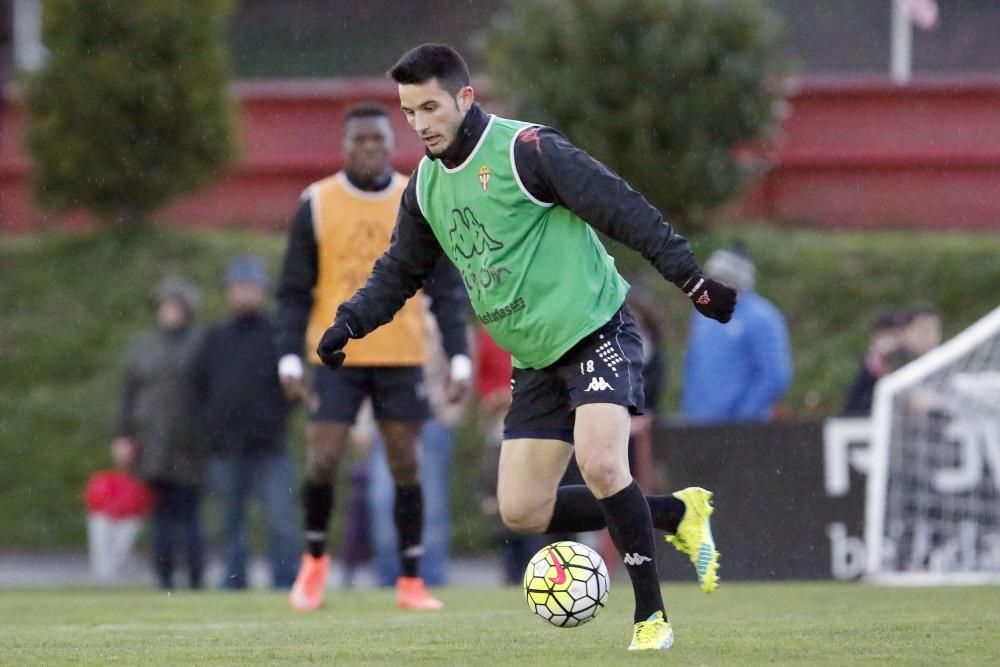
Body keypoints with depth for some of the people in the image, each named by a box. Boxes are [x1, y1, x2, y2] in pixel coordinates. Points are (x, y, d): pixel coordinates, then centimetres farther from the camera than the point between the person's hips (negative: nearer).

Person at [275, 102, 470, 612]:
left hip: (402, 358, 1)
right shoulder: (317, 203, 1)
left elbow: (445, 289, 6)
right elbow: (294, 290, 3)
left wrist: (459, 357, -2)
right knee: (322, 462, -8)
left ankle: (411, 582, 10)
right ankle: (315, 559, 16)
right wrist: (289, 356, -6)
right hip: (337, 358, -1)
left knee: (405, 467, 2)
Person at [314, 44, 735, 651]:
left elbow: (623, 210, -17)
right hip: (535, 361, 8)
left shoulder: (526, 149, -15)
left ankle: (652, 617, -15)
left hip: (595, 330, -8)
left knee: (600, 463, -28)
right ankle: (677, 514, 16)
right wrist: (350, 322, 3)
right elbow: (400, 272, 20)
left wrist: (693, 280, -22)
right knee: (522, 511, 2)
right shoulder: (426, 185, 8)